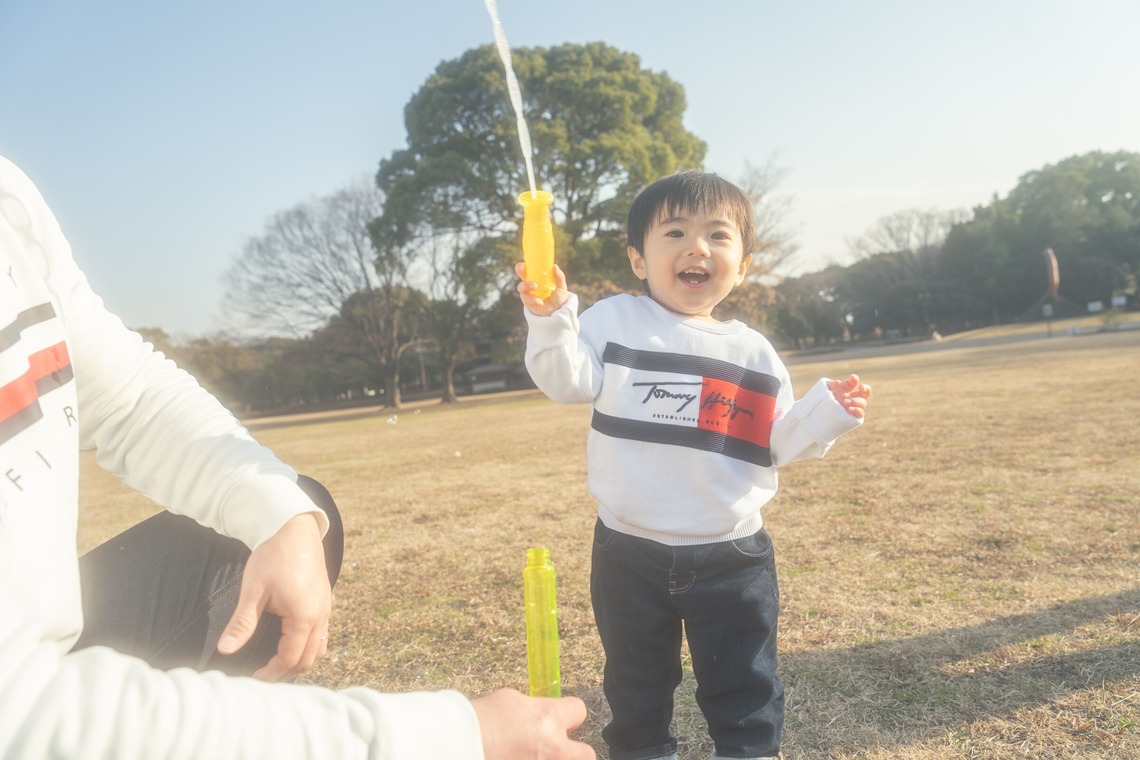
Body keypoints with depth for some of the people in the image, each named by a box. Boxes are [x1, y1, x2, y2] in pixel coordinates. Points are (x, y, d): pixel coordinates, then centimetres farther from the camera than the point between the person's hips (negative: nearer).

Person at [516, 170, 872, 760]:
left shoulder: (753, 353, 3)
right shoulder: (614, 321, -2)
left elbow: (775, 443, 5)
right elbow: (569, 381, -16)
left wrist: (825, 412, -10)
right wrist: (551, 318, -30)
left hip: (732, 556, 1)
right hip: (630, 553, 0)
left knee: (744, 690, 16)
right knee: (635, 684, 19)